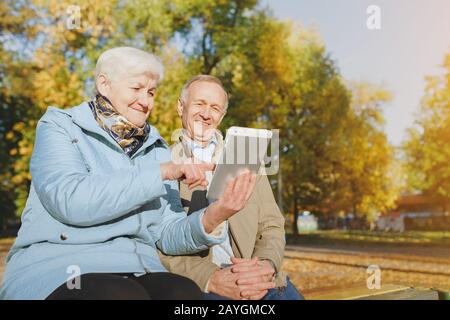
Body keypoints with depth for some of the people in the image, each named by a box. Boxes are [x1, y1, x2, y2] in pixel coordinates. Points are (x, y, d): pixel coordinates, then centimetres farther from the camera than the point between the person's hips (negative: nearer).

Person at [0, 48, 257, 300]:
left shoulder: (156, 148, 15)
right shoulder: (60, 127, 2)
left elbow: (168, 234, 6)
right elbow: (70, 200, -18)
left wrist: (214, 217, -15)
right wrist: (162, 172, -18)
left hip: (137, 270, 4)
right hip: (57, 269, -4)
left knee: (185, 292, -26)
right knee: (126, 294, -33)